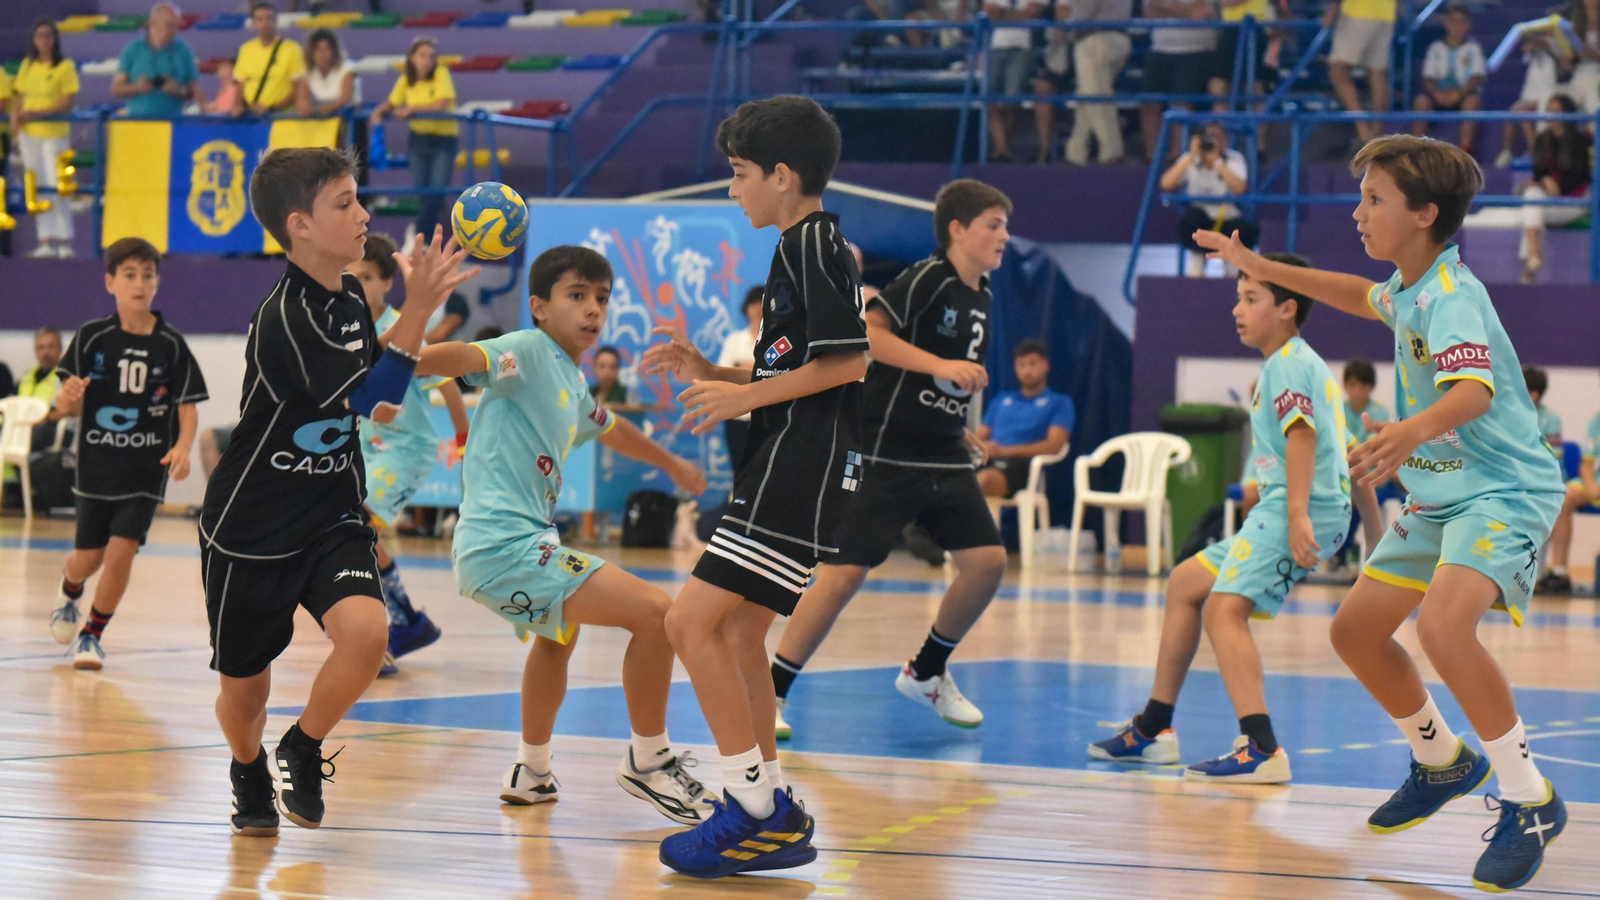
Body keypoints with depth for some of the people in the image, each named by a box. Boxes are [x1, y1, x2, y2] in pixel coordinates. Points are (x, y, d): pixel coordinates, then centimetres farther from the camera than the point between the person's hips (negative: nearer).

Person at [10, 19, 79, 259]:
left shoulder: (65, 66, -5)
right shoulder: (28, 65, 12)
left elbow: (67, 103, -10)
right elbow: (20, 96, 15)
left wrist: (39, 113, -20)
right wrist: (15, 116, -4)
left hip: (55, 133, -6)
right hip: (29, 134, 6)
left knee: (56, 187, -10)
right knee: (38, 189, 6)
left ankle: (65, 241, -6)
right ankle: (47, 241, 10)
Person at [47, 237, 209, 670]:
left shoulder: (171, 345, -7)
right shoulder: (92, 337, -6)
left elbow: (188, 407, -3)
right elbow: (65, 406, -4)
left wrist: (183, 446, -21)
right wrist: (68, 396, -28)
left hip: (146, 471, -1)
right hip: (97, 467, 1)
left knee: (121, 552, -13)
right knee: (88, 558, 11)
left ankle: (92, 635, 8)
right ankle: (69, 592, 48)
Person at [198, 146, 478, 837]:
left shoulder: (350, 299, 4)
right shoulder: (284, 318, -22)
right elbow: (369, 399, -27)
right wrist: (419, 308, -32)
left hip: (331, 518, 5)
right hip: (252, 529, -5)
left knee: (366, 630, -23)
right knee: (244, 684, 9)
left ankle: (302, 750, 3)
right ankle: (250, 776, 43)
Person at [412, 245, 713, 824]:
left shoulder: (572, 384, 18)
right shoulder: (529, 352, -9)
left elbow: (609, 428, 39)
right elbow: (466, 359, -27)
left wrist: (671, 463, 54)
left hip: (525, 543, 11)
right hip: (503, 544, -11)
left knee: (559, 633, 39)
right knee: (655, 612, -17)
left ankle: (531, 773, 52)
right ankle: (648, 761, -1)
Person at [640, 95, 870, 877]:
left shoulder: (814, 245, -11)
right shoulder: (804, 249, 21)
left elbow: (846, 361, -19)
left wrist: (745, 396, -16)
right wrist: (708, 371, 15)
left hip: (800, 466, -11)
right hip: (789, 469, 11)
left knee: (692, 621, -15)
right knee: (736, 634, 14)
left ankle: (754, 807, -12)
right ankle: (773, 815, 19)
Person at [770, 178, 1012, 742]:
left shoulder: (980, 296, 13)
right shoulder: (927, 279, -13)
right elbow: (864, 332, -24)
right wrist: (940, 366, -27)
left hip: (944, 458, 8)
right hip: (886, 455, -8)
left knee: (987, 561, -3)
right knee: (845, 573, -11)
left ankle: (925, 674, 17)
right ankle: (768, 693, -2)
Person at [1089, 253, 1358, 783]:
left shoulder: (1289, 362, -8)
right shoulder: (1290, 363, 23)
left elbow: (1302, 434, -22)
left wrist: (1297, 514, -32)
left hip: (1302, 510, -11)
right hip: (1280, 511, 11)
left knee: (1224, 607, -25)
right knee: (1186, 584, 19)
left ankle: (1261, 750, -36)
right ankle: (1153, 730, 26)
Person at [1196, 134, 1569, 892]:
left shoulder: (1452, 296, -23)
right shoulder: (1409, 289, 7)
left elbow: (1475, 391, -42)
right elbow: (1365, 298, 33)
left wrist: (1415, 430, -61)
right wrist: (1266, 268, 32)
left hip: (1503, 490, -10)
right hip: (1439, 496, 10)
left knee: (1442, 625, -33)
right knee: (1356, 631, 12)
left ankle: (1529, 800, -19)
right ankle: (1443, 761, 35)